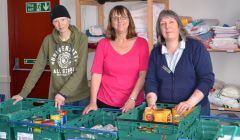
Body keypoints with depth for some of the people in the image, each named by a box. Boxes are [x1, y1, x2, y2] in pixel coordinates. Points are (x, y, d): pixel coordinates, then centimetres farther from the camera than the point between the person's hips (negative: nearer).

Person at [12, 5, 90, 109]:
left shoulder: (81, 38, -9)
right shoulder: (48, 40, -1)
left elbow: (80, 70, -14)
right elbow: (38, 67, 0)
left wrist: (63, 93, -21)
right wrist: (23, 93, -4)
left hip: (80, 97, -1)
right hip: (56, 97, 2)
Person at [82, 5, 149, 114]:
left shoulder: (141, 43, -1)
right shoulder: (103, 44, 1)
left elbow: (143, 74, -7)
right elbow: (96, 74, -4)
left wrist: (132, 99, -15)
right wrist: (93, 102, -10)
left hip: (133, 104, 0)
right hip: (106, 103, 1)